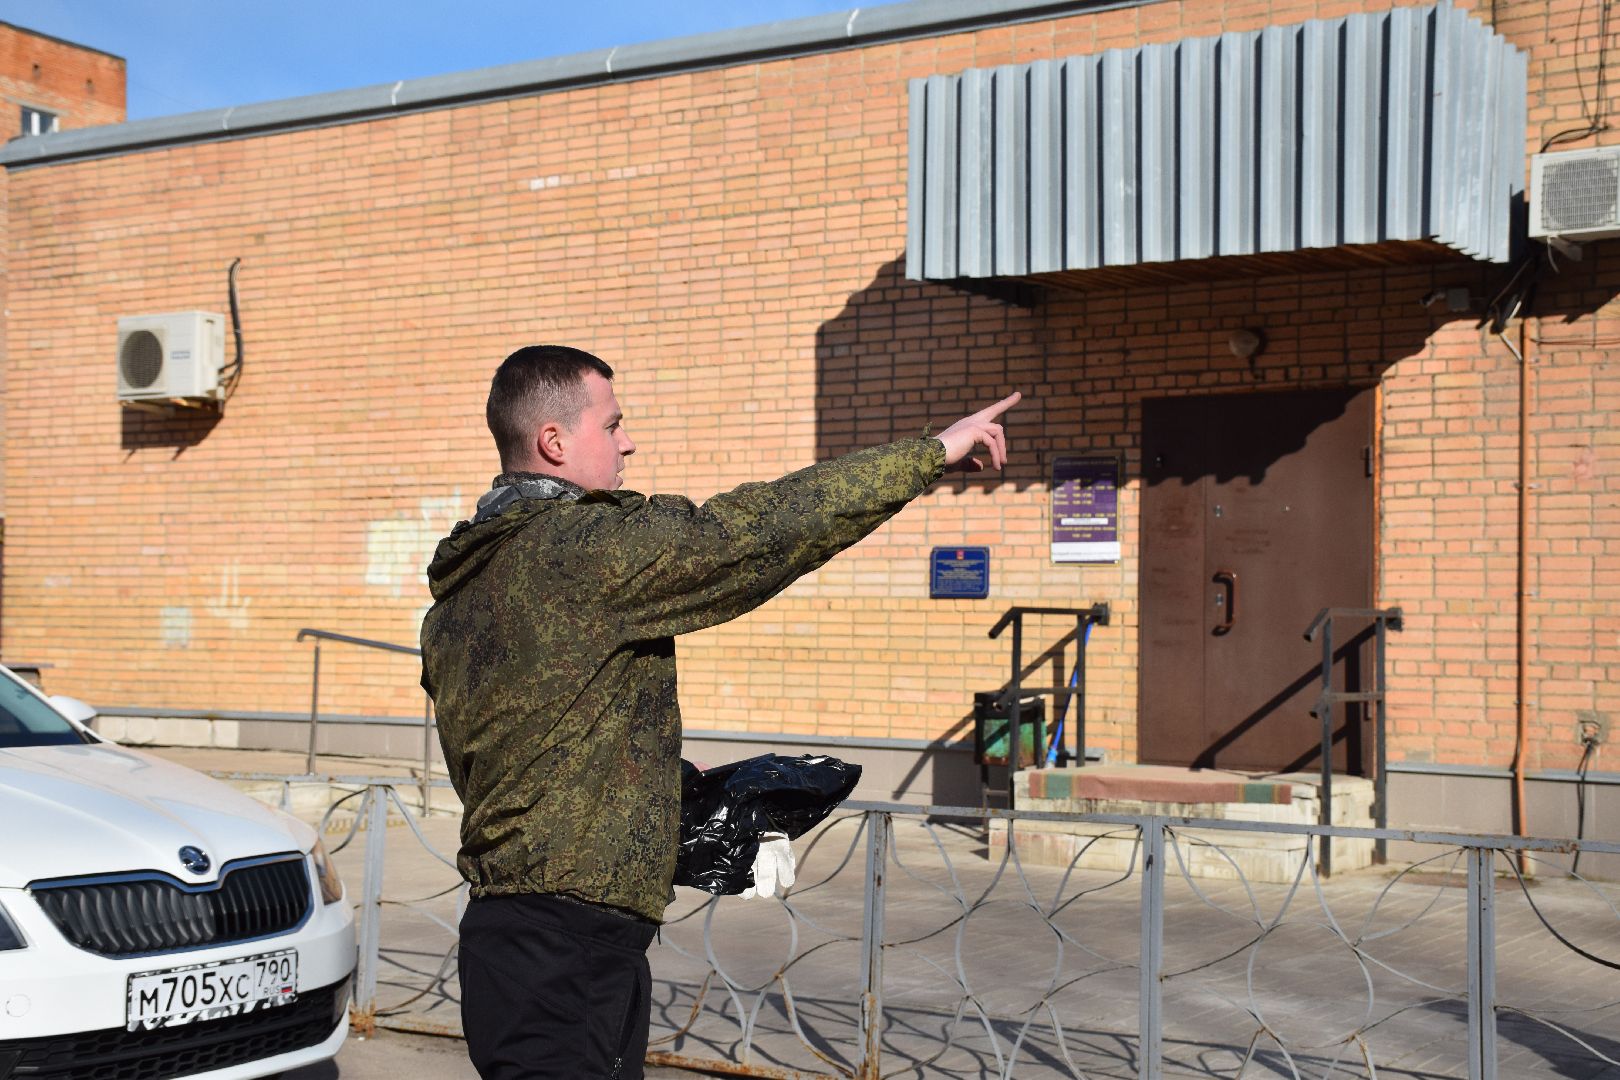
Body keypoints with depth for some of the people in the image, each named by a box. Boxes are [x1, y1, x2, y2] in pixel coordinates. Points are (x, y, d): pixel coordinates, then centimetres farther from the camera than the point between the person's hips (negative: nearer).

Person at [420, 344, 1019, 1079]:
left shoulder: (456, 591, 14)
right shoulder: (585, 546, -15)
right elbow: (761, 530, -18)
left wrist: (665, 781, 24)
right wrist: (933, 453, -9)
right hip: (564, 950, -10)